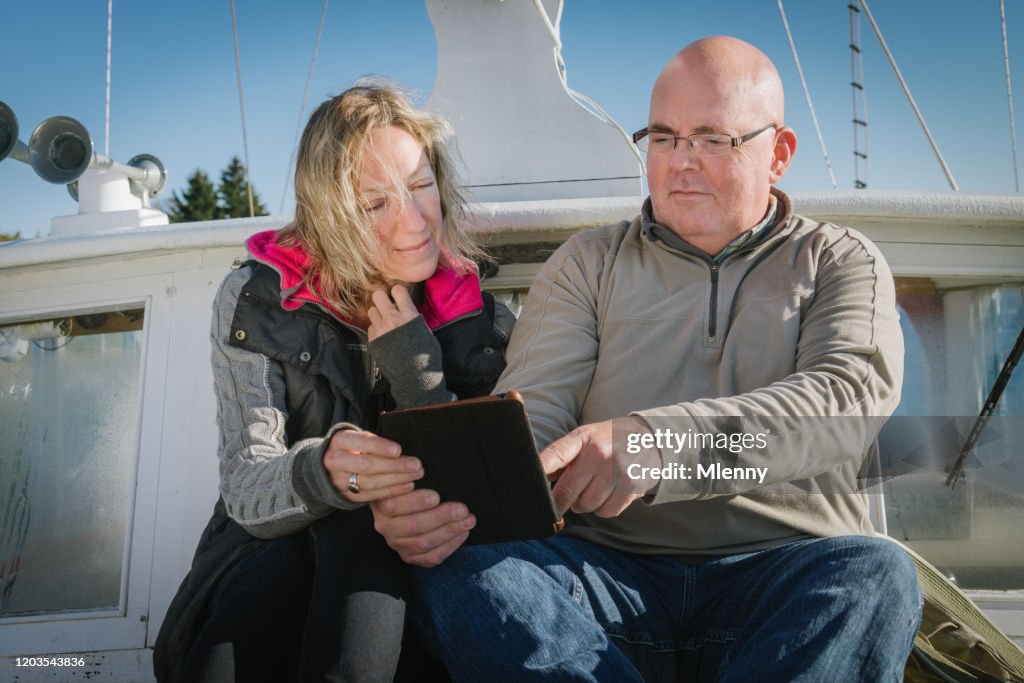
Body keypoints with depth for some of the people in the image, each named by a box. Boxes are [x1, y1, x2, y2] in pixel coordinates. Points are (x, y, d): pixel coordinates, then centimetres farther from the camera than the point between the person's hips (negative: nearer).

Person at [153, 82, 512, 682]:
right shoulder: (256, 303, -4)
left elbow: (469, 499, -7)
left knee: (359, 529, -33)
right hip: (267, 562, -1)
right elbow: (245, 493, -13)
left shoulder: (481, 322, -2)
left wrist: (416, 367, -18)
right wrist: (321, 471, -37)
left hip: (397, 588, 1)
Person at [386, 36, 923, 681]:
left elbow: (853, 394, -9)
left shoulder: (840, 261, 12)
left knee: (874, 573, -33)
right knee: (459, 563, -27)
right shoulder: (589, 263, 16)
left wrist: (661, 441, -27)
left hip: (788, 579, -1)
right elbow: (530, 415, 4)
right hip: (610, 574, 1)